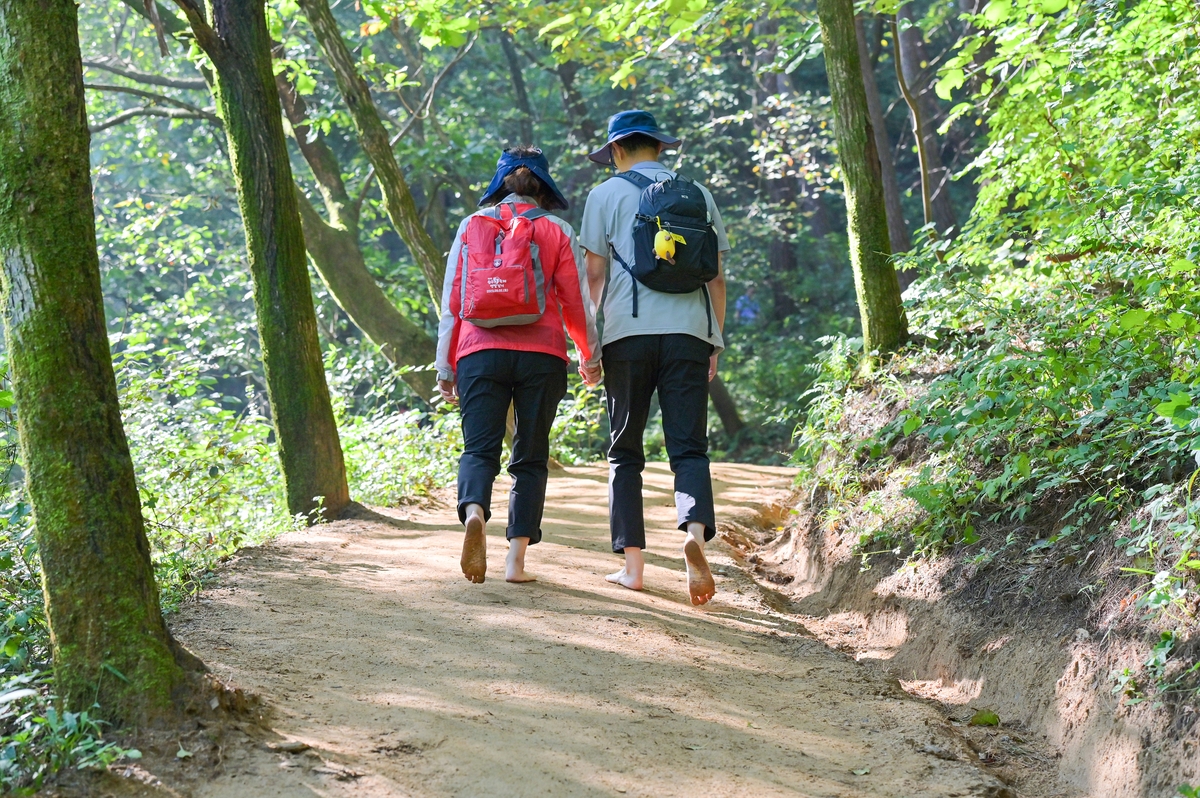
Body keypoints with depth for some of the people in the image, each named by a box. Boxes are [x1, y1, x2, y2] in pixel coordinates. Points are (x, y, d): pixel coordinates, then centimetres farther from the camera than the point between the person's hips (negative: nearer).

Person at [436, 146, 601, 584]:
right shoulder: (557, 231, 7)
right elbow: (577, 302, 7)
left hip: (479, 352, 1)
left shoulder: (472, 225, 11)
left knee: (480, 448, 0)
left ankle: (474, 511, -32)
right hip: (542, 355, 0)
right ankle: (517, 559, 0)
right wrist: (590, 357, 22)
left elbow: (451, 301, 10)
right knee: (531, 457, 7)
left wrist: (445, 367, 15)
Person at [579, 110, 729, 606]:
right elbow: (716, 277, 13)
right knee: (689, 446, -1)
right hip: (689, 331, 2)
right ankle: (695, 531, -28)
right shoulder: (698, 194, 15)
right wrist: (714, 343, 18)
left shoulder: (607, 195, 7)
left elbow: (595, 274, 3)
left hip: (628, 332, -1)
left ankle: (632, 564, 5)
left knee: (625, 452, 8)